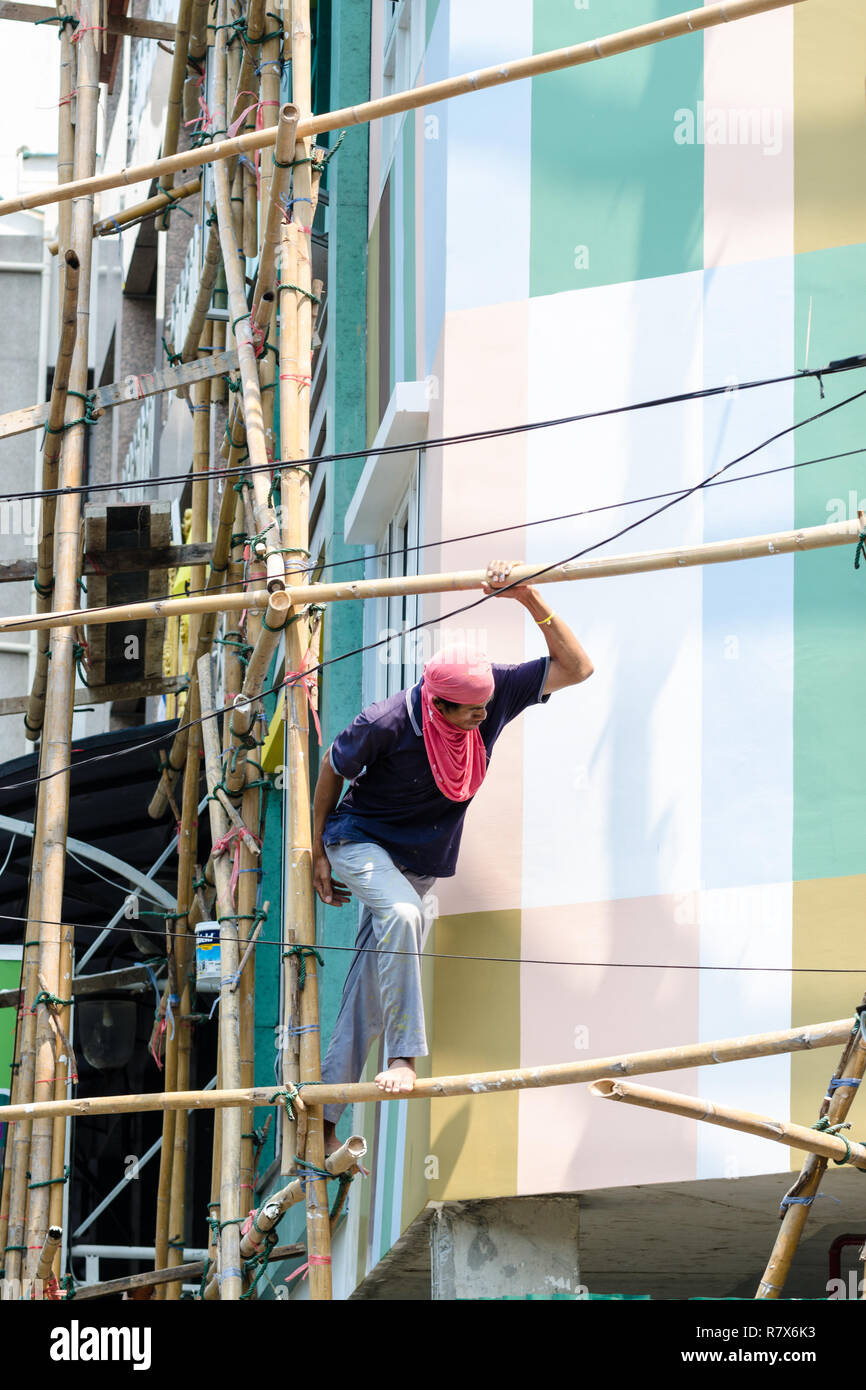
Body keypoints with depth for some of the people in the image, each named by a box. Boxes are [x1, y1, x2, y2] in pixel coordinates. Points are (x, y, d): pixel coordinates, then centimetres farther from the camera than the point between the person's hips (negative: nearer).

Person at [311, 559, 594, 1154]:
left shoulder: (494, 693, -17)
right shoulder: (386, 725, -27)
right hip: (361, 840, -5)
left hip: (422, 863, 5)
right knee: (400, 914, -38)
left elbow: (576, 668, -19)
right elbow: (332, 767, -8)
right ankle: (405, 1056, -33)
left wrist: (532, 600, -34)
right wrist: (319, 853, -1)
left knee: (370, 996, 5)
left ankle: (324, 1117, 16)